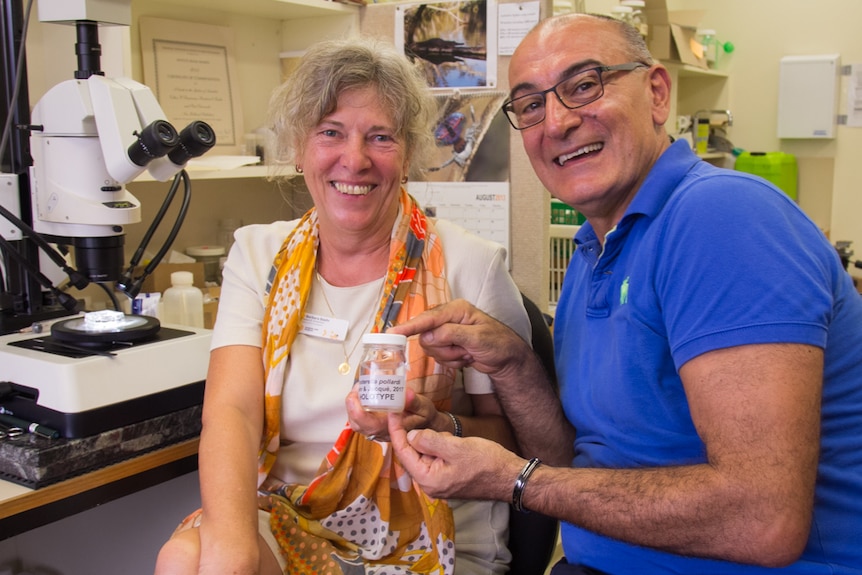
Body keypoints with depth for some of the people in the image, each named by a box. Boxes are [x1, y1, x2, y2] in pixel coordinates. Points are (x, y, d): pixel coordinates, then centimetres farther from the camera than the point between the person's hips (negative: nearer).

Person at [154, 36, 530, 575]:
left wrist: (437, 427, -22)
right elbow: (231, 409, -9)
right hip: (284, 521, 3)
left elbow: (515, 434, 0)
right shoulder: (259, 255, 3)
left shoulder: (470, 265, -6)